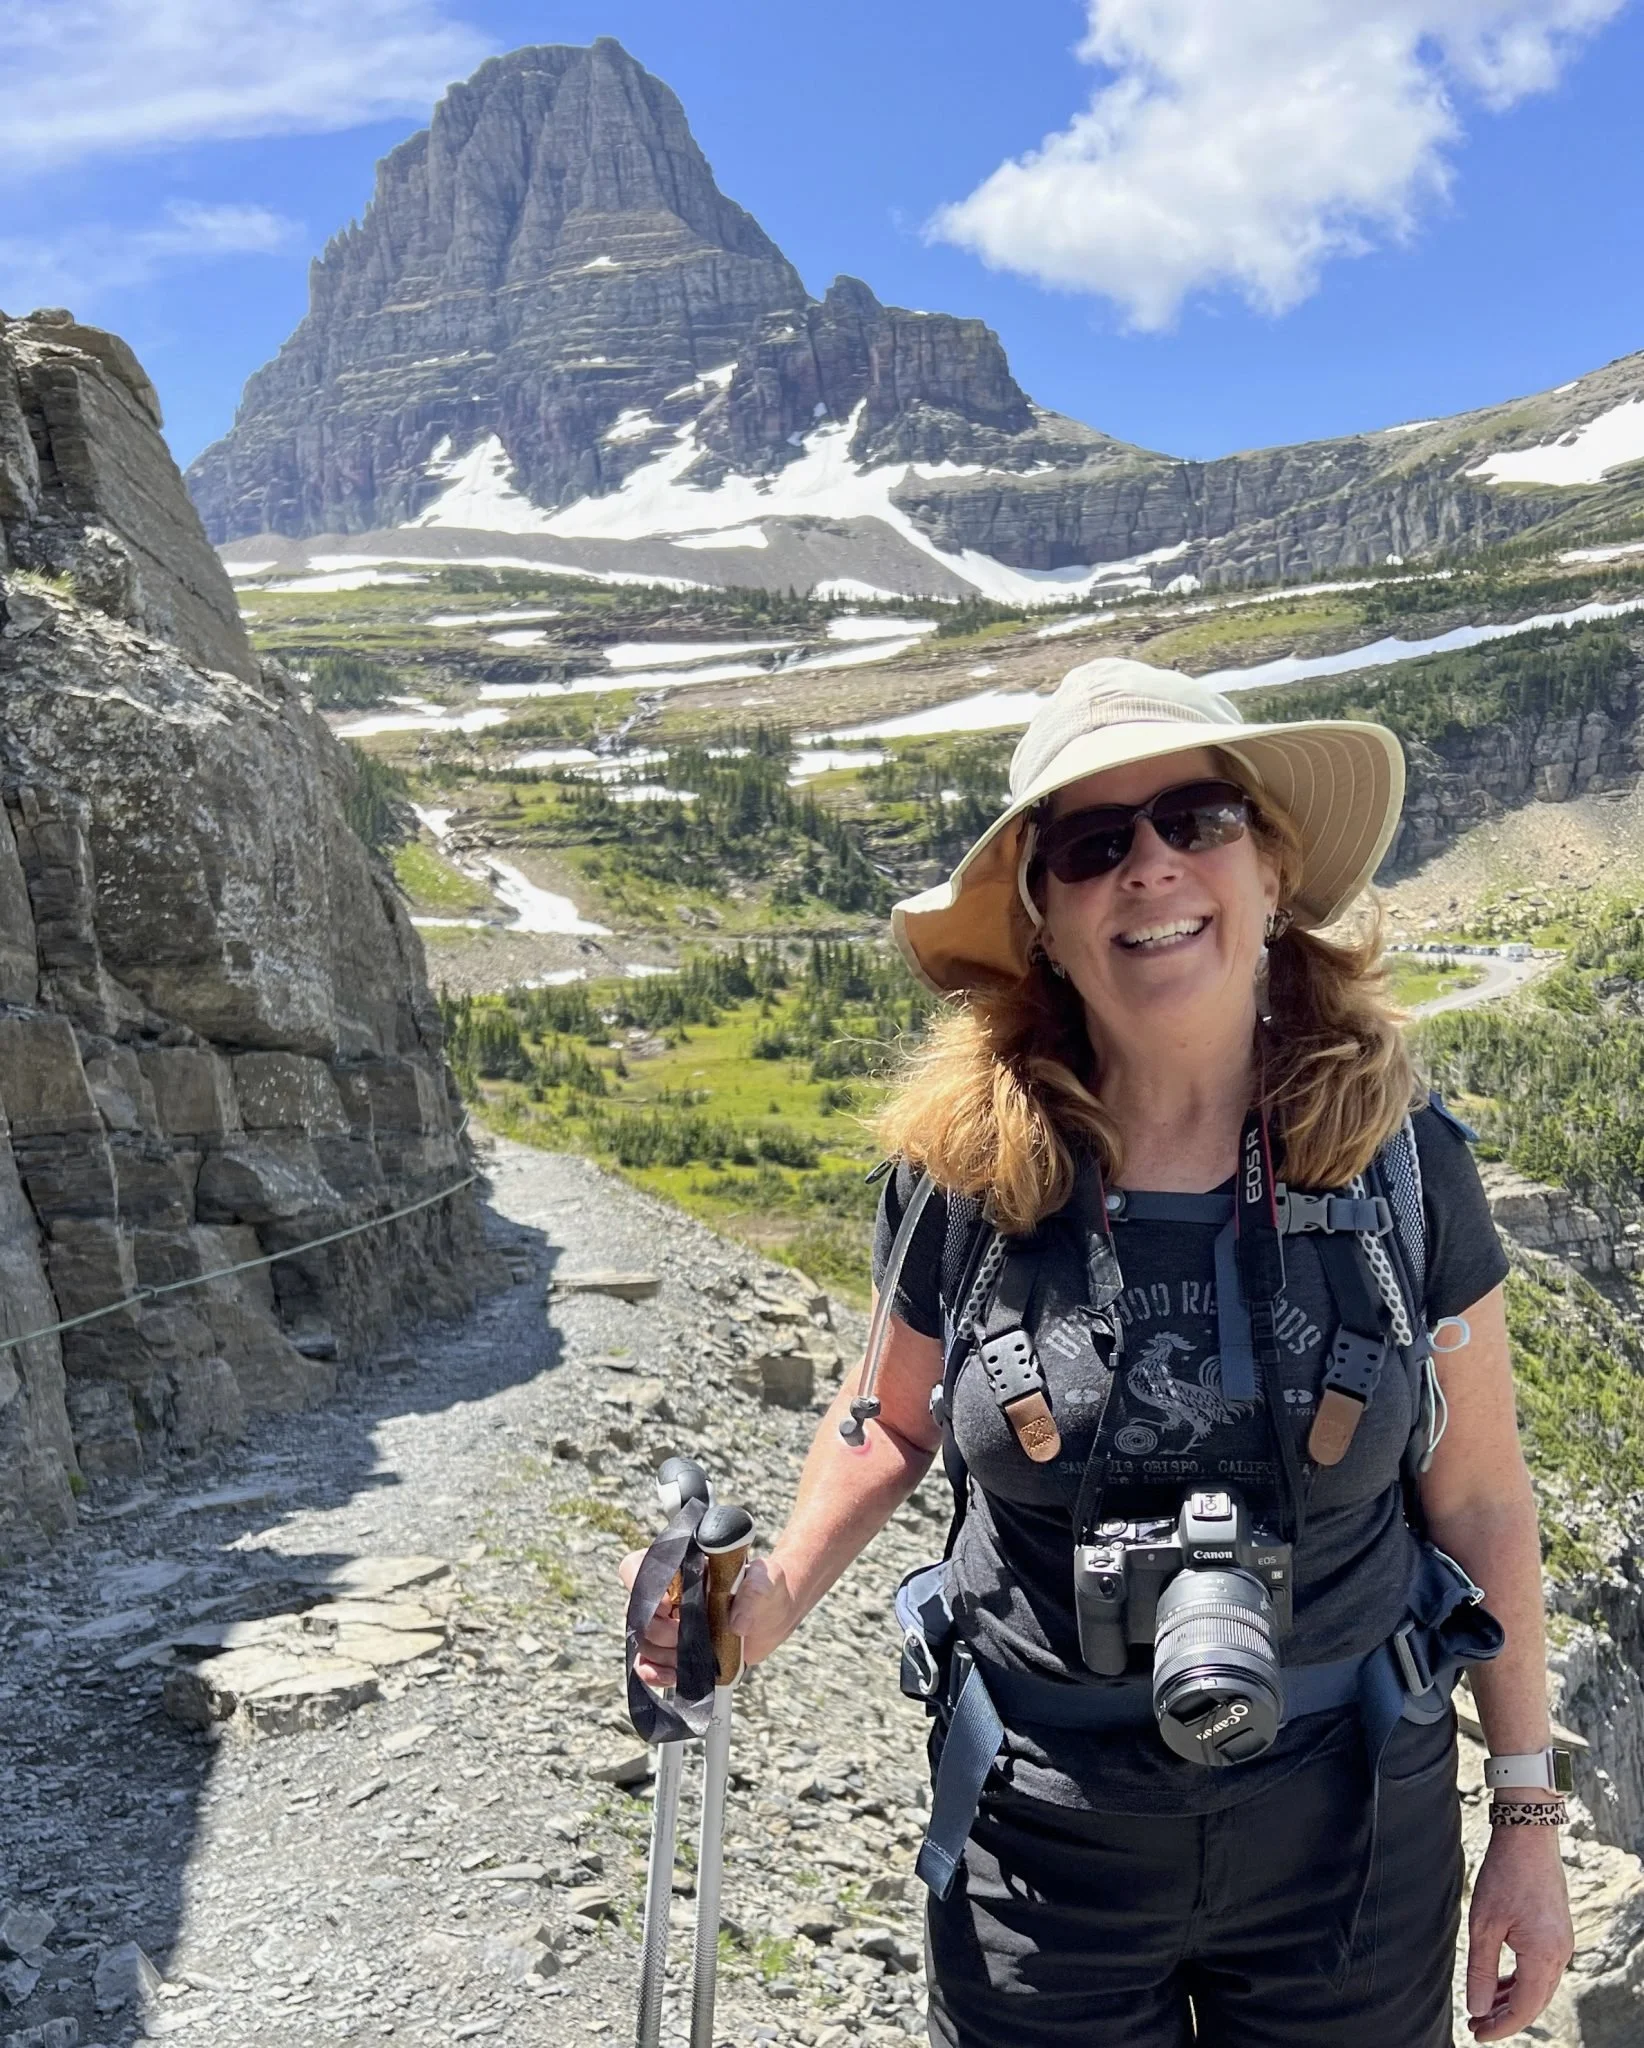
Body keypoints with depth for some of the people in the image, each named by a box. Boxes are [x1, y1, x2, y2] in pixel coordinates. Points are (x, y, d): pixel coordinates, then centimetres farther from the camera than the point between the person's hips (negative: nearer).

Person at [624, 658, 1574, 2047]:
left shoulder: (1405, 1165, -12)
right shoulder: (963, 1177, -13)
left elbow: (1477, 1500, -2)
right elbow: (893, 1422, 4)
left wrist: (1529, 1816, 3)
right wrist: (780, 1596, -12)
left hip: (1351, 1823, 1)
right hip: (1042, 1829, 0)